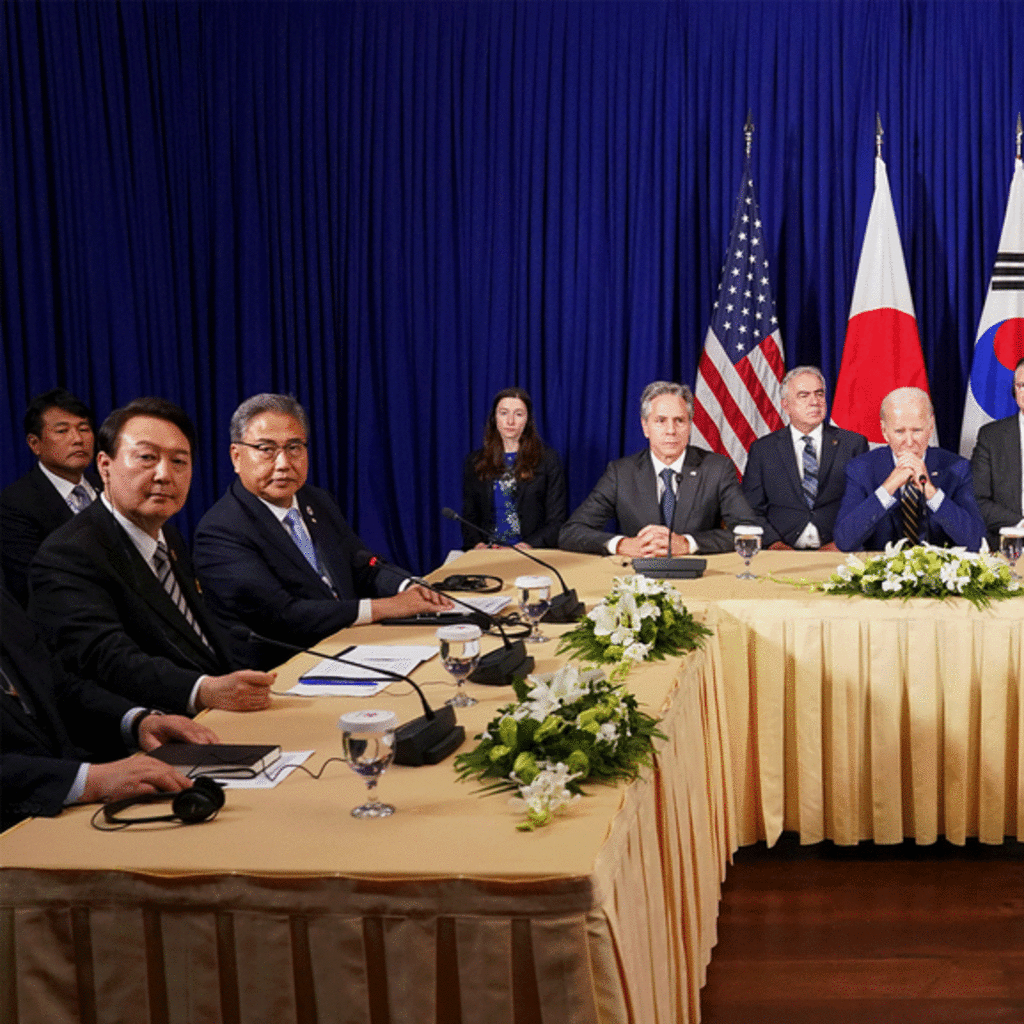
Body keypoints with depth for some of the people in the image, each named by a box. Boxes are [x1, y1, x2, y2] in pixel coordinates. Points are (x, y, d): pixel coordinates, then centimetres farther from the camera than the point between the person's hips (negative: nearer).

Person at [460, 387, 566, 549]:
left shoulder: (548, 459, 7)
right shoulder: (475, 462, 15)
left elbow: (557, 520, 2)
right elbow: (469, 516, 15)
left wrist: (530, 544, -15)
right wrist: (477, 543, -6)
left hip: (533, 554, -2)